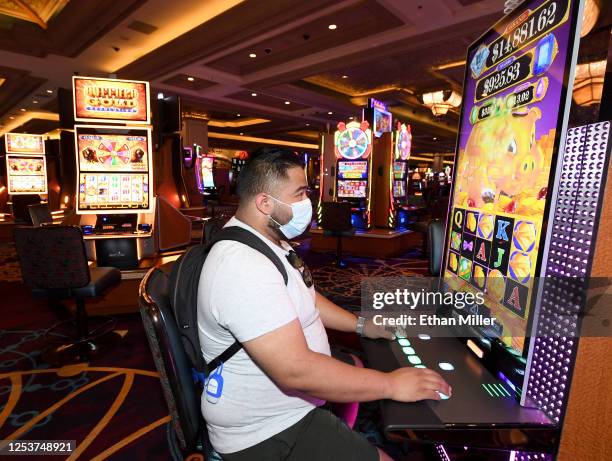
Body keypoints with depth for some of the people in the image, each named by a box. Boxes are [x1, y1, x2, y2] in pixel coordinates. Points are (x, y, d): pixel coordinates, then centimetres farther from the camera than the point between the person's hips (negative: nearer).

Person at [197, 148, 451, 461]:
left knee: (358, 365, 24)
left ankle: (356, 432, 44)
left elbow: (303, 299, 13)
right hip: (267, 431, -9)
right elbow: (296, 371, -36)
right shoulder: (244, 267, -33)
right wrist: (391, 385, -25)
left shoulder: (267, 241, 1)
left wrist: (362, 325, 10)